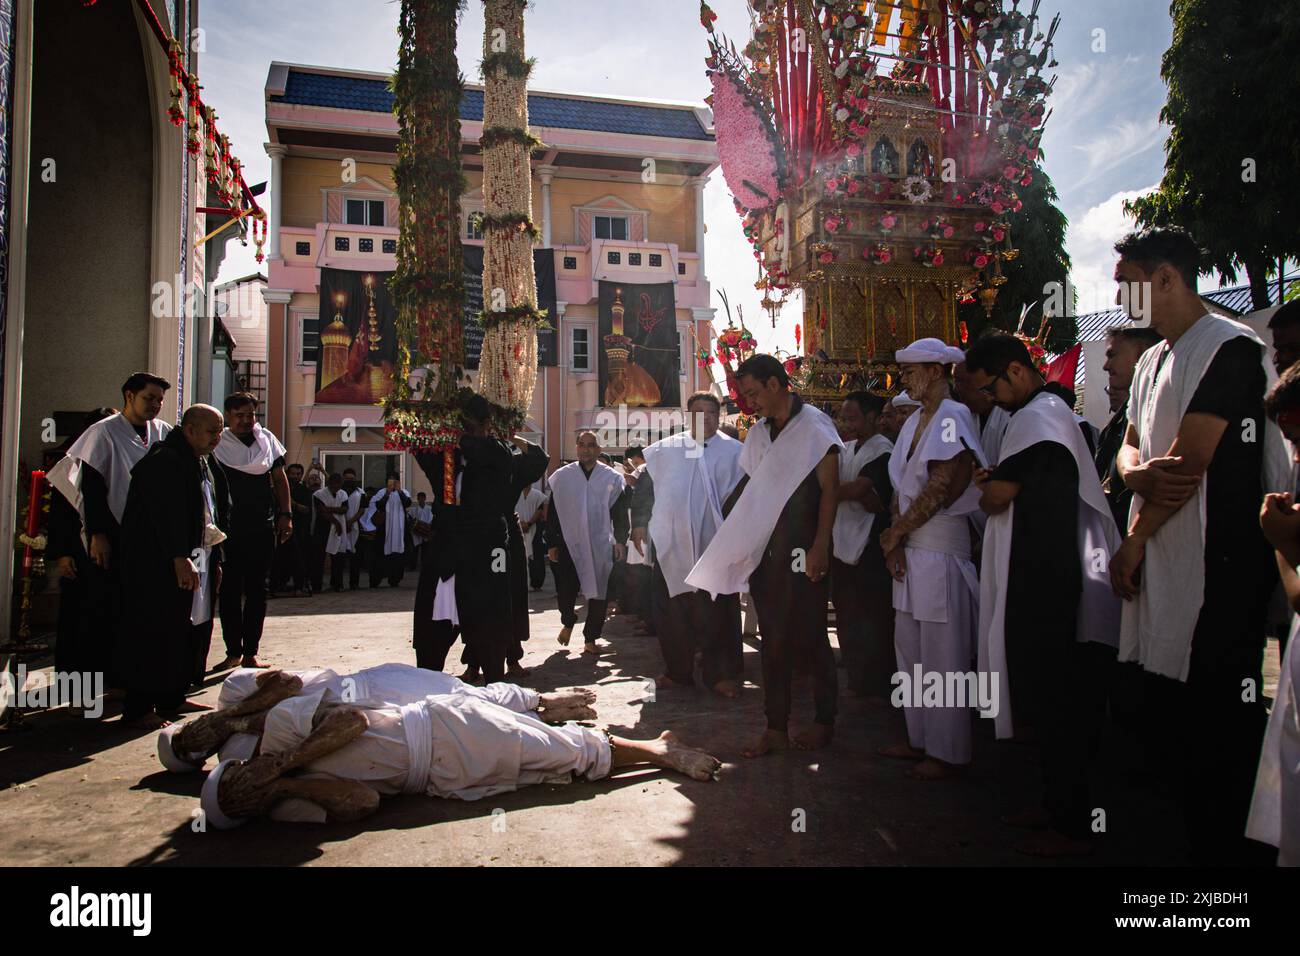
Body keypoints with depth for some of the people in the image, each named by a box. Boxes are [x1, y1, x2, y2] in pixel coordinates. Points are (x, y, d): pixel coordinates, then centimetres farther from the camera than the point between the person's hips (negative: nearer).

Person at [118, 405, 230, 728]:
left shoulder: (208, 464, 15)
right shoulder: (163, 461, -14)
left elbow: (220, 512, 19)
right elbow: (167, 514, -24)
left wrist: (215, 559, 15)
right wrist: (180, 558, -28)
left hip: (198, 563, 9)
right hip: (158, 565, -9)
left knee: (191, 632, 11)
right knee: (155, 634, -5)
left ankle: (171, 699, 22)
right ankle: (139, 708, 3)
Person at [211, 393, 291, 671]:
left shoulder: (267, 439, 8)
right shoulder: (218, 444, 1)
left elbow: (280, 479, 11)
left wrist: (285, 514, 3)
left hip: (263, 527, 2)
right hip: (229, 528, -2)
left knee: (257, 590, 6)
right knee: (230, 590, 2)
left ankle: (250, 652, 14)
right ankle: (233, 652, 12)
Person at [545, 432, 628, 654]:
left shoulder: (612, 478, 2)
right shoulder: (562, 476, 3)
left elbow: (620, 513, 5)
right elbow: (553, 513, 5)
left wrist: (619, 540, -4)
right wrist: (551, 543, 2)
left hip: (600, 546, 0)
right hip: (569, 544, 0)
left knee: (598, 594, 4)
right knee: (565, 591, 0)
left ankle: (590, 638, 19)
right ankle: (568, 621, 31)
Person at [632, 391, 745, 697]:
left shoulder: (734, 452, 2)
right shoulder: (665, 450, 9)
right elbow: (644, 487, 12)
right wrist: (639, 524, 5)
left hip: (713, 544, -3)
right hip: (670, 545, 3)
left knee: (716, 613, 0)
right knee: (672, 611, 10)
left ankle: (722, 673, 12)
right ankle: (678, 671, 23)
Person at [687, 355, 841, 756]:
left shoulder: (815, 426, -5)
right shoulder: (759, 433, 15)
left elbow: (829, 489, -9)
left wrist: (820, 547, -15)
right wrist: (737, 540, 9)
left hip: (803, 552, -6)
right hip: (765, 550, 6)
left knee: (808, 636, 1)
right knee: (773, 639, 8)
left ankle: (824, 720, 19)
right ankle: (776, 729, 15)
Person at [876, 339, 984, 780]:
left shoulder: (953, 417, -11)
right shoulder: (915, 422, 15)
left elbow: (939, 490, -17)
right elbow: (901, 487, 12)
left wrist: (895, 532, -9)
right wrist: (895, 538, -2)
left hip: (941, 551, -9)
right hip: (911, 552, 9)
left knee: (941, 658, -1)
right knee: (910, 652, 14)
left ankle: (947, 752, 11)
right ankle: (920, 738, 26)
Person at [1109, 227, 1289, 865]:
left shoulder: (1227, 347, -11)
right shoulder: (1154, 360, 18)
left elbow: (1190, 461, -16)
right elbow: (1130, 449, 14)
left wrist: (1133, 541, -7)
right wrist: (1139, 472, -10)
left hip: (1217, 570, -9)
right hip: (1163, 567, 9)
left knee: (1220, 733, -2)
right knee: (1168, 714, 15)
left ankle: (1225, 850, 11)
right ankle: (1193, 839, 29)